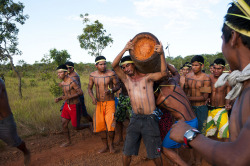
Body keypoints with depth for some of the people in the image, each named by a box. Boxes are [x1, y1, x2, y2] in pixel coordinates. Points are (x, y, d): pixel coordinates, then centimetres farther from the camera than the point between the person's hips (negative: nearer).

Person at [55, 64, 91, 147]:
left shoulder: (72, 82, -20)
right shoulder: (62, 83, 6)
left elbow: (80, 92, -22)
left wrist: (69, 97, -31)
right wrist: (59, 98, 1)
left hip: (75, 106, -7)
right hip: (67, 105, 7)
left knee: (76, 127, 2)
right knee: (64, 124, 7)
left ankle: (89, 125, 30)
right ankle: (68, 141, 26)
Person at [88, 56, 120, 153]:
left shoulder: (111, 74, -9)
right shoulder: (92, 75, 1)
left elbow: (117, 86, -1)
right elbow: (89, 88, 10)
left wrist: (111, 91, -21)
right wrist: (92, 97, -8)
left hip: (110, 102, -3)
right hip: (99, 103, 4)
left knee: (111, 125, -12)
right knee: (100, 126, 8)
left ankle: (111, 144, 15)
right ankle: (105, 146, 27)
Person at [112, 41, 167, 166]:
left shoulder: (147, 77, -1)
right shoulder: (126, 79, 6)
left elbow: (163, 73, -17)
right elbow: (114, 65, -6)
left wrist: (162, 54, -28)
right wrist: (125, 49, -16)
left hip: (150, 119, -2)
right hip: (135, 119, 3)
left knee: (154, 154, 9)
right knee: (127, 152, 10)